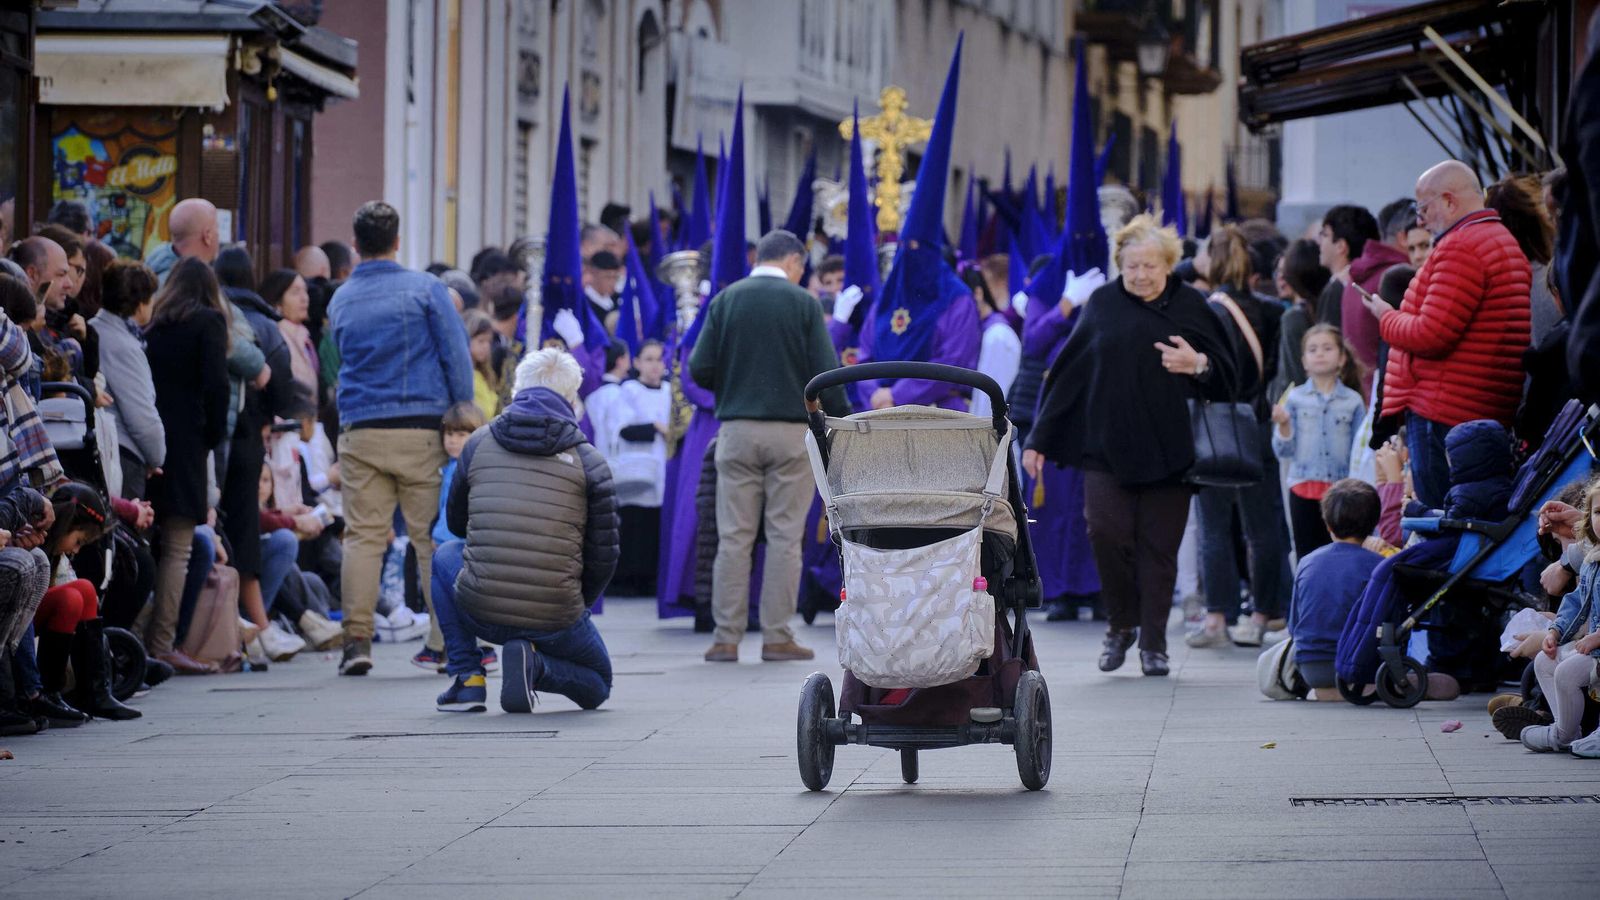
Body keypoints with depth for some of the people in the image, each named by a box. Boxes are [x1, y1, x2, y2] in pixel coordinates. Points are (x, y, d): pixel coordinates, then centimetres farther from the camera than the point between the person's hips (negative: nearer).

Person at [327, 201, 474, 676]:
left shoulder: (340, 301, 10)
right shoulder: (425, 289, 0)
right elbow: (457, 358, -2)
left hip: (360, 433, 2)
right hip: (422, 431, -2)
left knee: (362, 537, 1)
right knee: (434, 536, 2)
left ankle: (357, 640, -6)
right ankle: (446, 641, 2)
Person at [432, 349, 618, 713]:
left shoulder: (478, 442, 7)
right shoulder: (588, 460, 0)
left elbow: (456, 523, 21)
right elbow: (604, 553, 1)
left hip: (479, 612, 1)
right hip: (555, 621, -1)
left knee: (445, 555, 35)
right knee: (597, 686, 29)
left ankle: (467, 679, 18)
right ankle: (536, 665, -6)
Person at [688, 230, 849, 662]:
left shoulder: (725, 300, 2)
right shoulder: (802, 303, -3)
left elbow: (700, 370, -1)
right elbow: (825, 373, -8)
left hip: (737, 430, 2)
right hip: (792, 431, -2)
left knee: (733, 536, 4)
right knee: (784, 536, 3)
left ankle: (727, 638, 2)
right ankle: (777, 637, 2)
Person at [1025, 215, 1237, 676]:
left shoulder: (1190, 306, 5)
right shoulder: (1103, 305, 6)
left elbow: (1227, 373, 9)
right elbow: (1067, 373, 8)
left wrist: (1199, 364, -15)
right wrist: (1039, 440, 6)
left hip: (1168, 447, 0)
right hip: (1107, 444, 0)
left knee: (1159, 544, 0)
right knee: (1106, 531, -13)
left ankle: (1153, 642, 10)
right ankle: (1122, 624, 8)